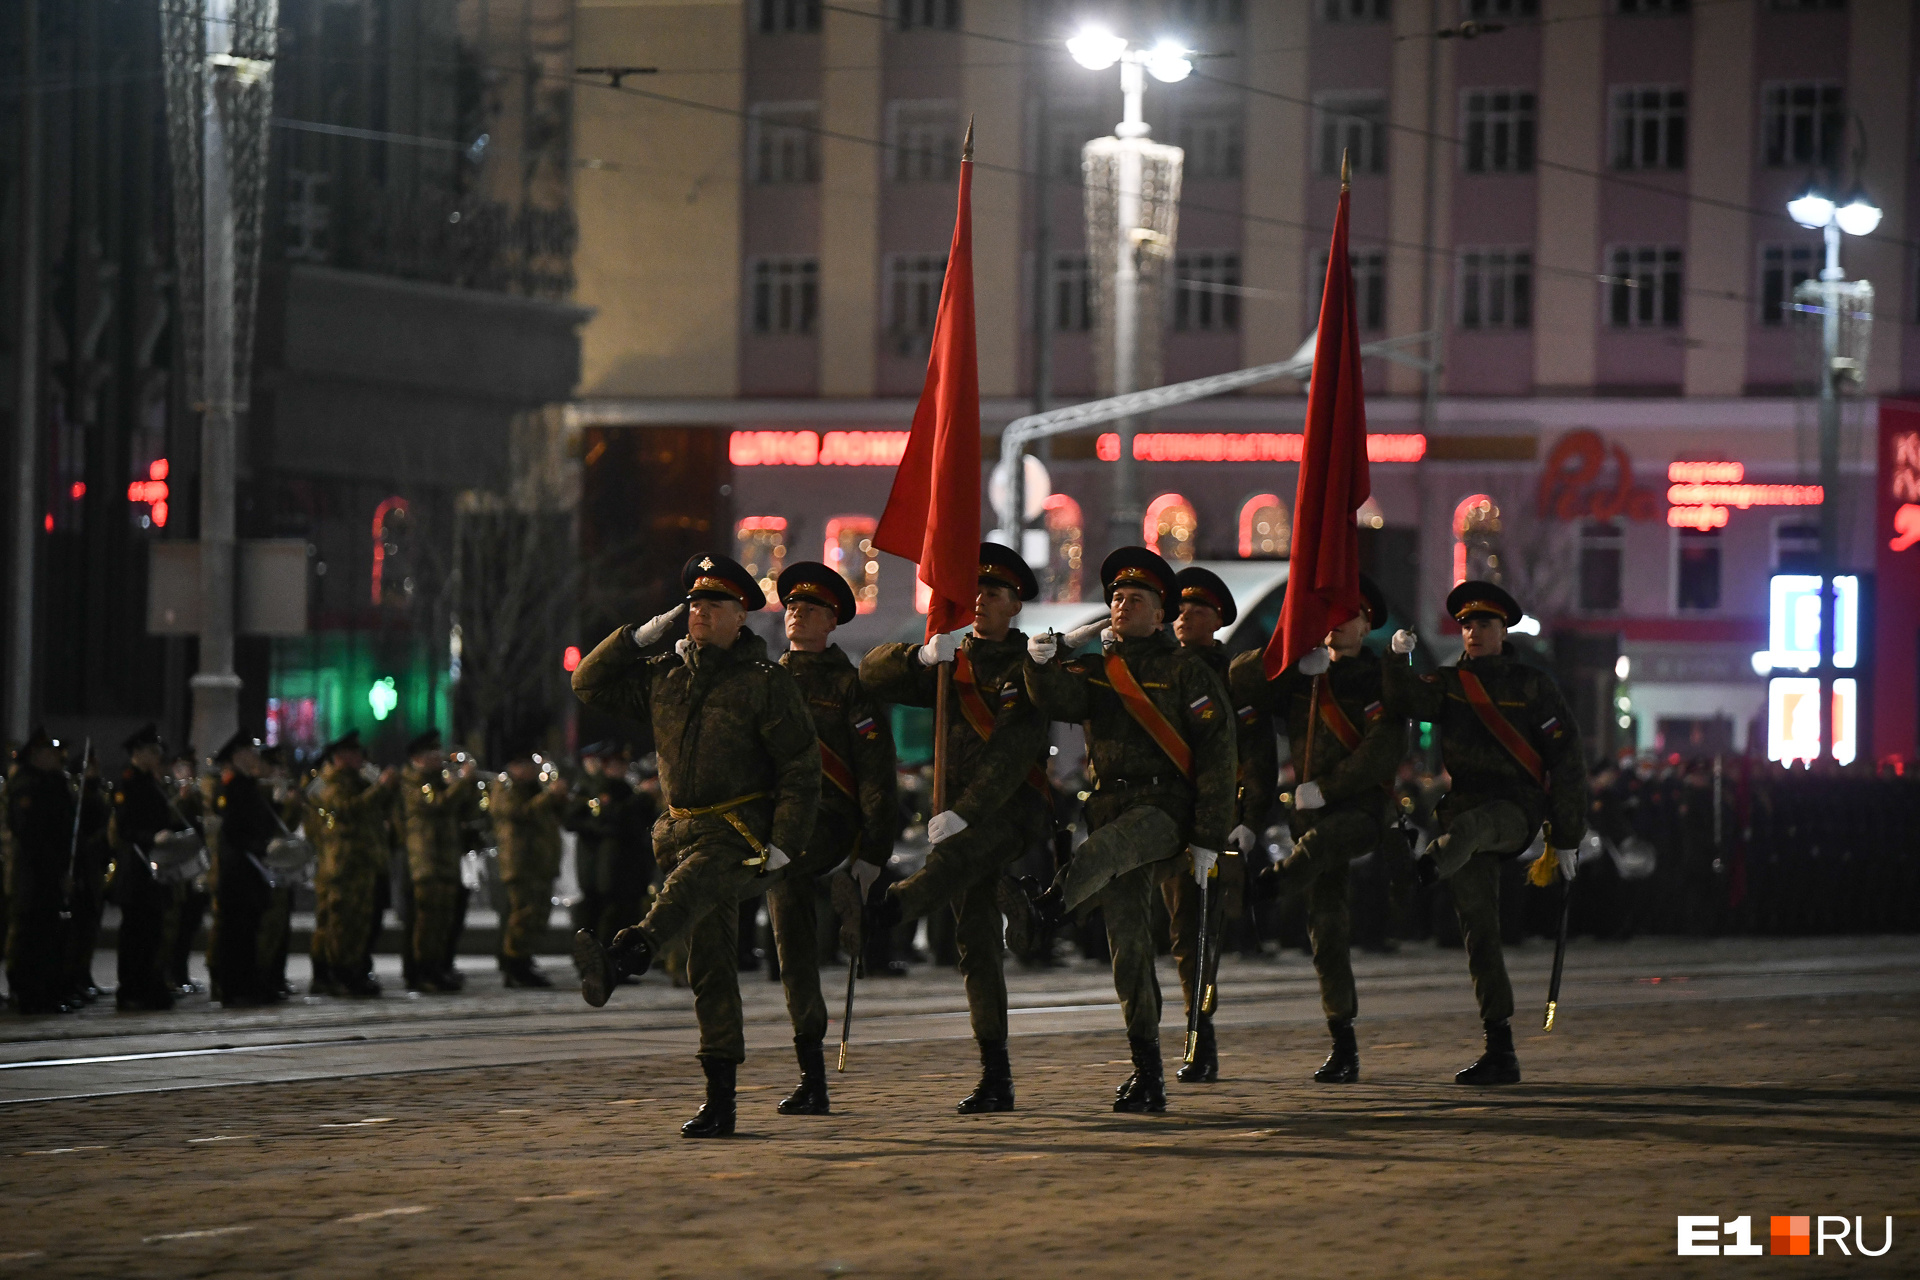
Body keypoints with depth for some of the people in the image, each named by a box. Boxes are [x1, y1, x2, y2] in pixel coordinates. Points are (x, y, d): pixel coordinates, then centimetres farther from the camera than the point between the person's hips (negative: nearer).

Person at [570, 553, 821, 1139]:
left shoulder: (766, 683, -3)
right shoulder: (664, 674, 13)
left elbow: (801, 768, -5)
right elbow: (589, 683, 17)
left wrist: (783, 844, -13)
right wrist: (643, 635, 5)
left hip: (742, 832, -7)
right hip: (684, 829, 7)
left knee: (684, 892, -37)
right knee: (709, 967, 6)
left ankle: (618, 961, -67)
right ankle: (720, 1101, 8)